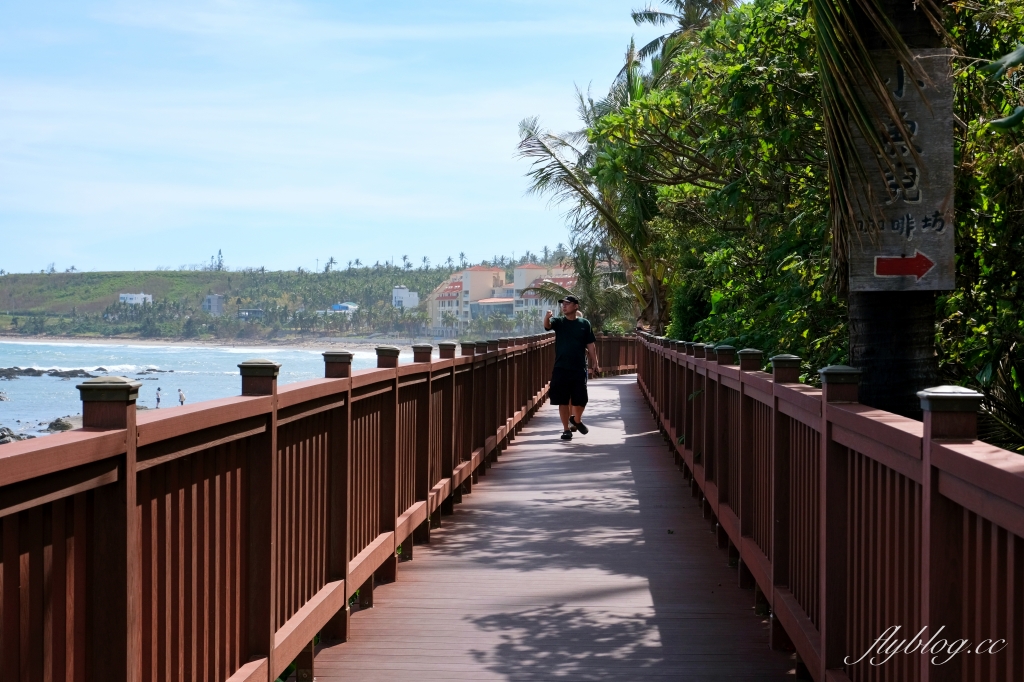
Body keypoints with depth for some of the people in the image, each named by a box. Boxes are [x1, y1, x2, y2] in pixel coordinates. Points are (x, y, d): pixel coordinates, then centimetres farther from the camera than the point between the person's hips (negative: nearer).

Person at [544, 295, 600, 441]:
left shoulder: (584, 323, 3)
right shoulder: (559, 322, 2)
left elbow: (591, 344, 5)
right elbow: (547, 325, -20)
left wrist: (594, 363, 0)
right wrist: (547, 318, -43)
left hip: (579, 368, 0)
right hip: (561, 368, 0)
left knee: (580, 399, 4)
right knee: (563, 400, 2)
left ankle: (576, 420, 33)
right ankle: (566, 429, 13)